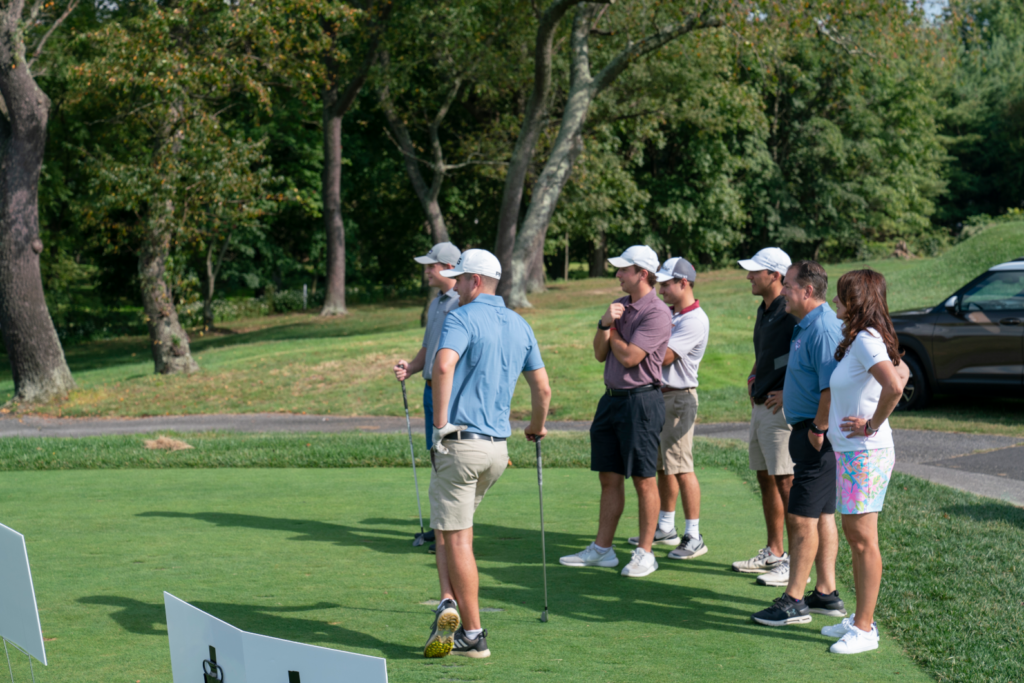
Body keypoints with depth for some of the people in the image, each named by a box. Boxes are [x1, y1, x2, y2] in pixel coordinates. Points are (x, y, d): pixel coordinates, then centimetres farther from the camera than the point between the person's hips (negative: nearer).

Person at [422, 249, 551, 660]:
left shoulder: (462, 318, -9)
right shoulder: (519, 326, 13)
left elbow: (443, 366, -27)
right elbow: (542, 388, 16)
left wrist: (440, 424, -20)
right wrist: (537, 427, 34)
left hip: (461, 441, -7)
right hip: (498, 448, 7)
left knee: (457, 539, 0)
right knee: (449, 527, 21)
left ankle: (473, 635, 1)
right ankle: (450, 605, 6)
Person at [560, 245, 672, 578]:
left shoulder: (657, 313, -12)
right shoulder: (620, 306, 14)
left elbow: (629, 357, -17)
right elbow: (600, 354, 11)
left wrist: (613, 330, -1)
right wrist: (605, 324, -6)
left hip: (640, 401, -8)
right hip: (612, 398, 8)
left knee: (643, 480, -1)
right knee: (609, 478, 11)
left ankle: (645, 552, 6)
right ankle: (602, 548, 18)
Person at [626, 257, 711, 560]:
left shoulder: (695, 320, -15)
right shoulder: (668, 313, 14)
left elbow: (664, 357, -20)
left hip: (678, 398, -9)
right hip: (657, 395, 9)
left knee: (681, 467, -9)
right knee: (662, 465, 15)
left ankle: (694, 537, -6)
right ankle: (665, 527, 26)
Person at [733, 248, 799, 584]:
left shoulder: (791, 313, -17)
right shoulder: (764, 310, 14)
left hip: (781, 407, -10)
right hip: (759, 406, 10)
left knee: (786, 483, -8)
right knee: (766, 480, 14)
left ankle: (796, 562, -5)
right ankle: (773, 553, 23)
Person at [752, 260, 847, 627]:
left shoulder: (823, 328, -19)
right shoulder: (806, 325, 14)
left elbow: (831, 388, -26)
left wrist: (818, 431, -20)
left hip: (815, 434, -11)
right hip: (809, 429, 11)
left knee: (801, 517, -7)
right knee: (822, 515, 14)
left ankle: (794, 600, -2)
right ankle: (826, 594, 20)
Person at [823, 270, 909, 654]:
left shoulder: (866, 341, -18)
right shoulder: (858, 340, 11)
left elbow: (894, 386, -33)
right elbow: (902, 372, 25)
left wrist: (873, 424, -20)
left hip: (865, 453, -10)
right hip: (850, 451, 10)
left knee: (863, 538, -5)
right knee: (853, 534, 16)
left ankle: (865, 629, 1)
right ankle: (860, 619, 25)